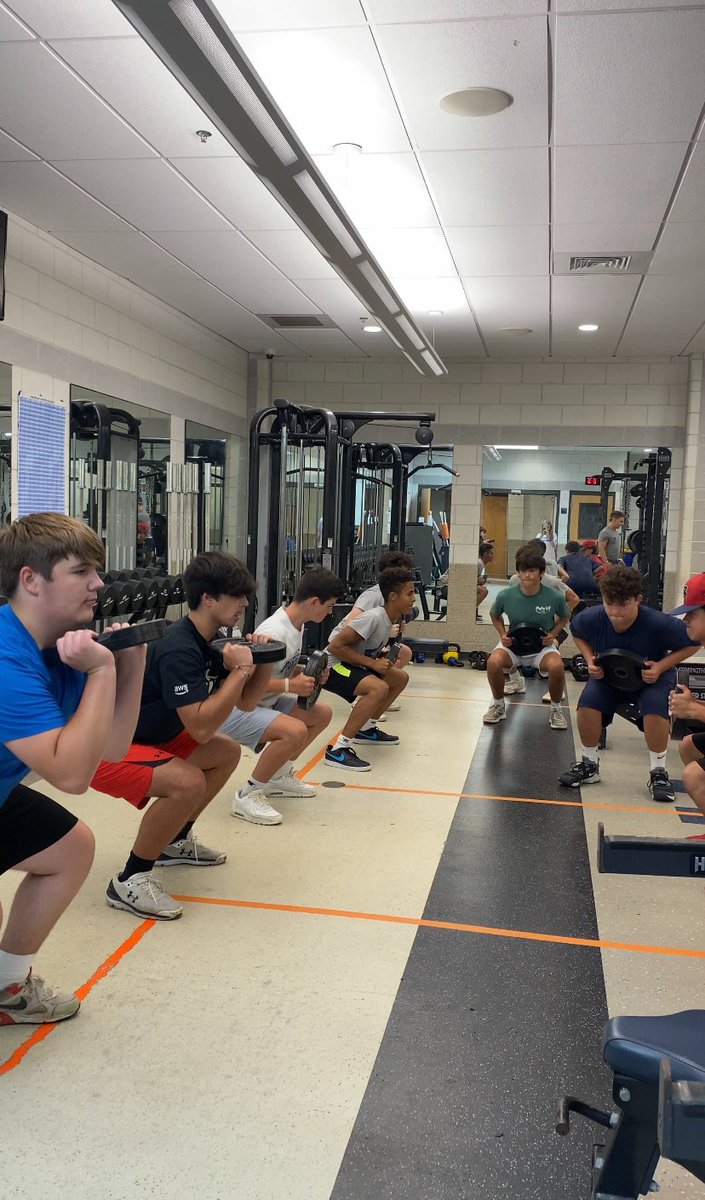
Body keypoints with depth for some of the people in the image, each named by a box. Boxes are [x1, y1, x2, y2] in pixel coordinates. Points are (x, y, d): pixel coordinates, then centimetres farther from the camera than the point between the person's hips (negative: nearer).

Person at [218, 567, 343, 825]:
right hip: (237, 708, -10)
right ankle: (248, 795, -14)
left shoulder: (296, 624, 2)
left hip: (265, 703, 10)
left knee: (322, 714, 10)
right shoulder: (274, 632, -27)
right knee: (295, 732, -31)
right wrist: (290, 685, -31)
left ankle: (278, 775, 19)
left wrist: (307, 673, -3)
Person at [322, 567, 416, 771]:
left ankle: (366, 729, 22)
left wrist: (384, 659, -2)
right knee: (379, 688, -32)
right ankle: (338, 750, -26)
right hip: (332, 665, -10)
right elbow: (335, 646, -26)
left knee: (400, 678, 14)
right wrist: (372, 663, -25)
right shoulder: (373, 617, -24)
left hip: (351, 665, 10)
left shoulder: (391, 619, 4)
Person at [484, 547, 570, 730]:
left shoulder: (554, 597, -15)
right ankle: (498, 705, -1)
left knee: (556, 666, -33)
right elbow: (494, 615, 9)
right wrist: (502, 634, -7)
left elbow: (564, 617, 7)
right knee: (493, 662, -31)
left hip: (542, 646, -1)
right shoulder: (505, 595, -14)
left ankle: (555, 710, -3)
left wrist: (552, 634, -9)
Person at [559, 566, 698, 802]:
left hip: (651, 676, -2)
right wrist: (590, 660, -14)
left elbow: (691, 645, -14)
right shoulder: (591, 618, -26)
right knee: (588, 702, -25)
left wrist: (660, 666, -25)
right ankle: (589, 764, 0)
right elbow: (577, 633, 1)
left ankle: (658, 773, -8)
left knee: (655, 707, -32)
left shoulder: (660, 624, -33)